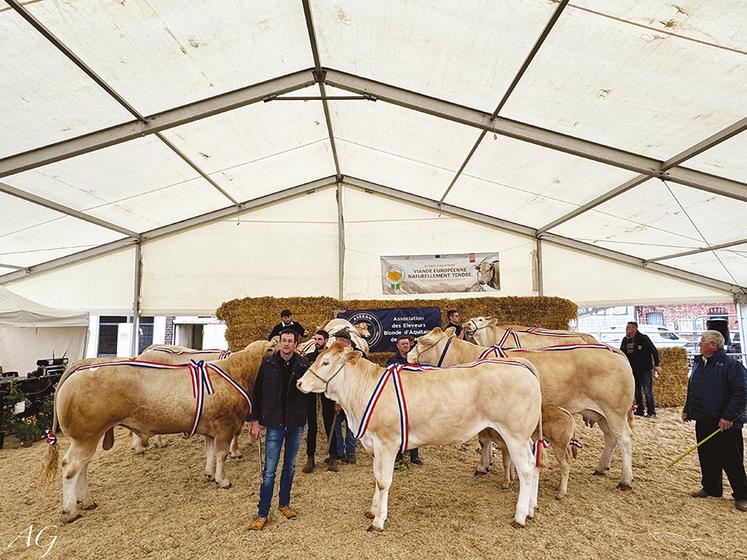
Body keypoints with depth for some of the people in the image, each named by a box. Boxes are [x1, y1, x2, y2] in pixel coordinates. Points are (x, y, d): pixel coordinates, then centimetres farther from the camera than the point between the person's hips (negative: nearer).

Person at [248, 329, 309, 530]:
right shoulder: (268, 363, -6)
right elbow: (257, 392, -2)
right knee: (269, 470, 3)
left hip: (296, 423, 2)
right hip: (274, 424, -2)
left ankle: (284, 504, 34)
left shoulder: (303, 364, -5)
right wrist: (255, 420, -3)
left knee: (290, 467, 16)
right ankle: (262, 514, 14)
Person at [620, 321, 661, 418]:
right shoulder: (625, 340, 6)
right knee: (637, 392, 11)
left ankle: (651, 412, 4)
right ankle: (639, 411, 19)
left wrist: (656, 365, -12)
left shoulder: (643, 338, -11)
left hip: (645, 370, -6)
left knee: (647, 391, -4)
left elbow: (654, 351, -8)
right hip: (633, 370, 6)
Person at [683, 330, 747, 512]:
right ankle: (711, 488, 29)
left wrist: (729, 417, -22)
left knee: (731, 461, 3)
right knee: (707, 458, 15)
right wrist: (687, 410, 18)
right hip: (703, 422, 7)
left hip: (725, 424, -7)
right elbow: (691, 390, 20)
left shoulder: (731, 365, -13)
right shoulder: (698, 364, 11)